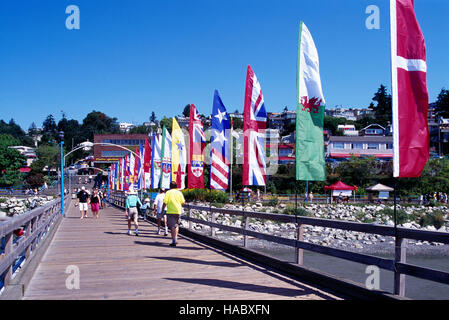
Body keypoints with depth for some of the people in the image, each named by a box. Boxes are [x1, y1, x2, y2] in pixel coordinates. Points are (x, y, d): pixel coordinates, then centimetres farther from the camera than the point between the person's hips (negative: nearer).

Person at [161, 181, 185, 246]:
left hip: (170, 211, -3)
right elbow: (183, 203, 3)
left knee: (172, 226, -3)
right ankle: (175, 238, 24)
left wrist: (162, 211, 2)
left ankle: (174, 241, -9)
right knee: (176, 225, 19)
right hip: (178, 211, 3)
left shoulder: (168, 192, -2)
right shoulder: (179, 192, 5)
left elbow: (165, 203, -8)